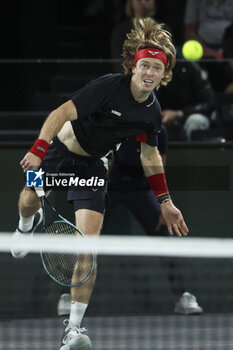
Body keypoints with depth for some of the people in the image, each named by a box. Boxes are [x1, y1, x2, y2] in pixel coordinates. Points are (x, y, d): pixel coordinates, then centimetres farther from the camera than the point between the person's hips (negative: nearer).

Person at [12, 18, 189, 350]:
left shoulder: (152, 111, -6)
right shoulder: (109, 86, -25)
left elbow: (150, 155, 11)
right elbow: (62, 113, -29)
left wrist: (165, 202, 9)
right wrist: (38, 150, -42)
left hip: (92, 166, 3)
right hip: (59, 148, -3)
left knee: (88, 245, -11)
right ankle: (27, 224, 48)